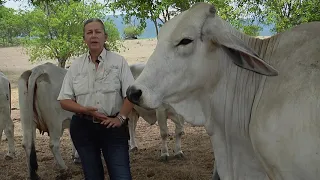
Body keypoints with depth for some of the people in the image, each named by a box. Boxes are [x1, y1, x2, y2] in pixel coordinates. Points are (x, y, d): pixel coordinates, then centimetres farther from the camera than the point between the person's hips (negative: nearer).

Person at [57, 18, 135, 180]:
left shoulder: (119, 62, -2)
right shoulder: (76, 66, 4)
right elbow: (64, 100, 2)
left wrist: (120, 118, -14)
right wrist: (85, 110, -13)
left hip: (113, 126, -2)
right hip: (83, 128, 2)